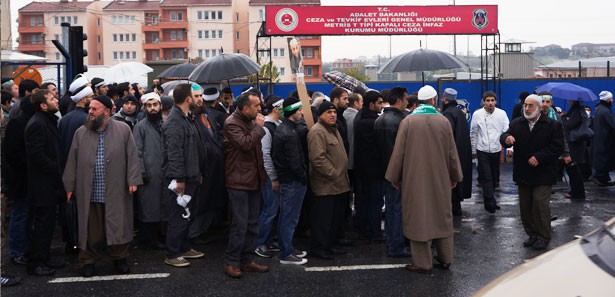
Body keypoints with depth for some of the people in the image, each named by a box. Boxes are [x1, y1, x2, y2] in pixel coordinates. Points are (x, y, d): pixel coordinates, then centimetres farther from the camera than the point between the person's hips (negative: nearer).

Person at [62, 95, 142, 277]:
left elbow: (132, 157, 0)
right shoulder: (81, 133, 8)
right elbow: (72, 161, 9)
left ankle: (119, 258, 19)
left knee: (118, 226, 4)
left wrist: (133, 180, -7)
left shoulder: (123, 130, 2)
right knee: (90, 228, 5)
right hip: (88, 192, 1)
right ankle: (88, 261, 17)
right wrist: (69, 186, 6)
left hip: (116, 191, -1)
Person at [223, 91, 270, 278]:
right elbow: (245, 144, -28)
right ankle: (231, 262, 5)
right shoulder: (232, 123, -13)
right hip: (239, 181, -9)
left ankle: (247, 260, 21)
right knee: (240, 224, -7)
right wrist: (259, 127, -16)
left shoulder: (251, 121, 13)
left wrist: (262, 172, 17)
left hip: (254, 179, 9)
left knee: (252, 224, 12)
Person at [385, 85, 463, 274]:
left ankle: (423, 263, 7)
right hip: (440, 179, 2)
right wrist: (455, 176, 18)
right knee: (442, 216, 15)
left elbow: (399, 151, -5)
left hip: (414, 178, -2)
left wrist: (394, 177, 5)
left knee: (418, 217, 4)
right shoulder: (443, 121, -3)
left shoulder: (408, 121, -8)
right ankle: (445, 259, 24)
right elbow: (452, 152, 5)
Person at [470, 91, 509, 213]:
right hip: (482, 150, -2)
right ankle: (491, 202, -7)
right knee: (486, 177, -7)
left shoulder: (502, 114, -1)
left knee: (495, 177, 12)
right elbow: (473, 134, 6)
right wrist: (473, 151, 9)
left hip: (497, 150, 2)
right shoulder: (477, 114, -3)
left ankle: (489, 199, 31)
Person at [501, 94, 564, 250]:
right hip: (523, 173, 5)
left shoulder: (553, 125, -4)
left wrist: (539, 157, -17)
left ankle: (543, 237, 5)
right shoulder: (516, 124, 7)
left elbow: (557, 148, -8)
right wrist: (506, 138, -29)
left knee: (540, 204, -8)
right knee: (525, 206, 9)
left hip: (542, 174, -4)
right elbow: (504, 136, -4)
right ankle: (532, 235, 22)